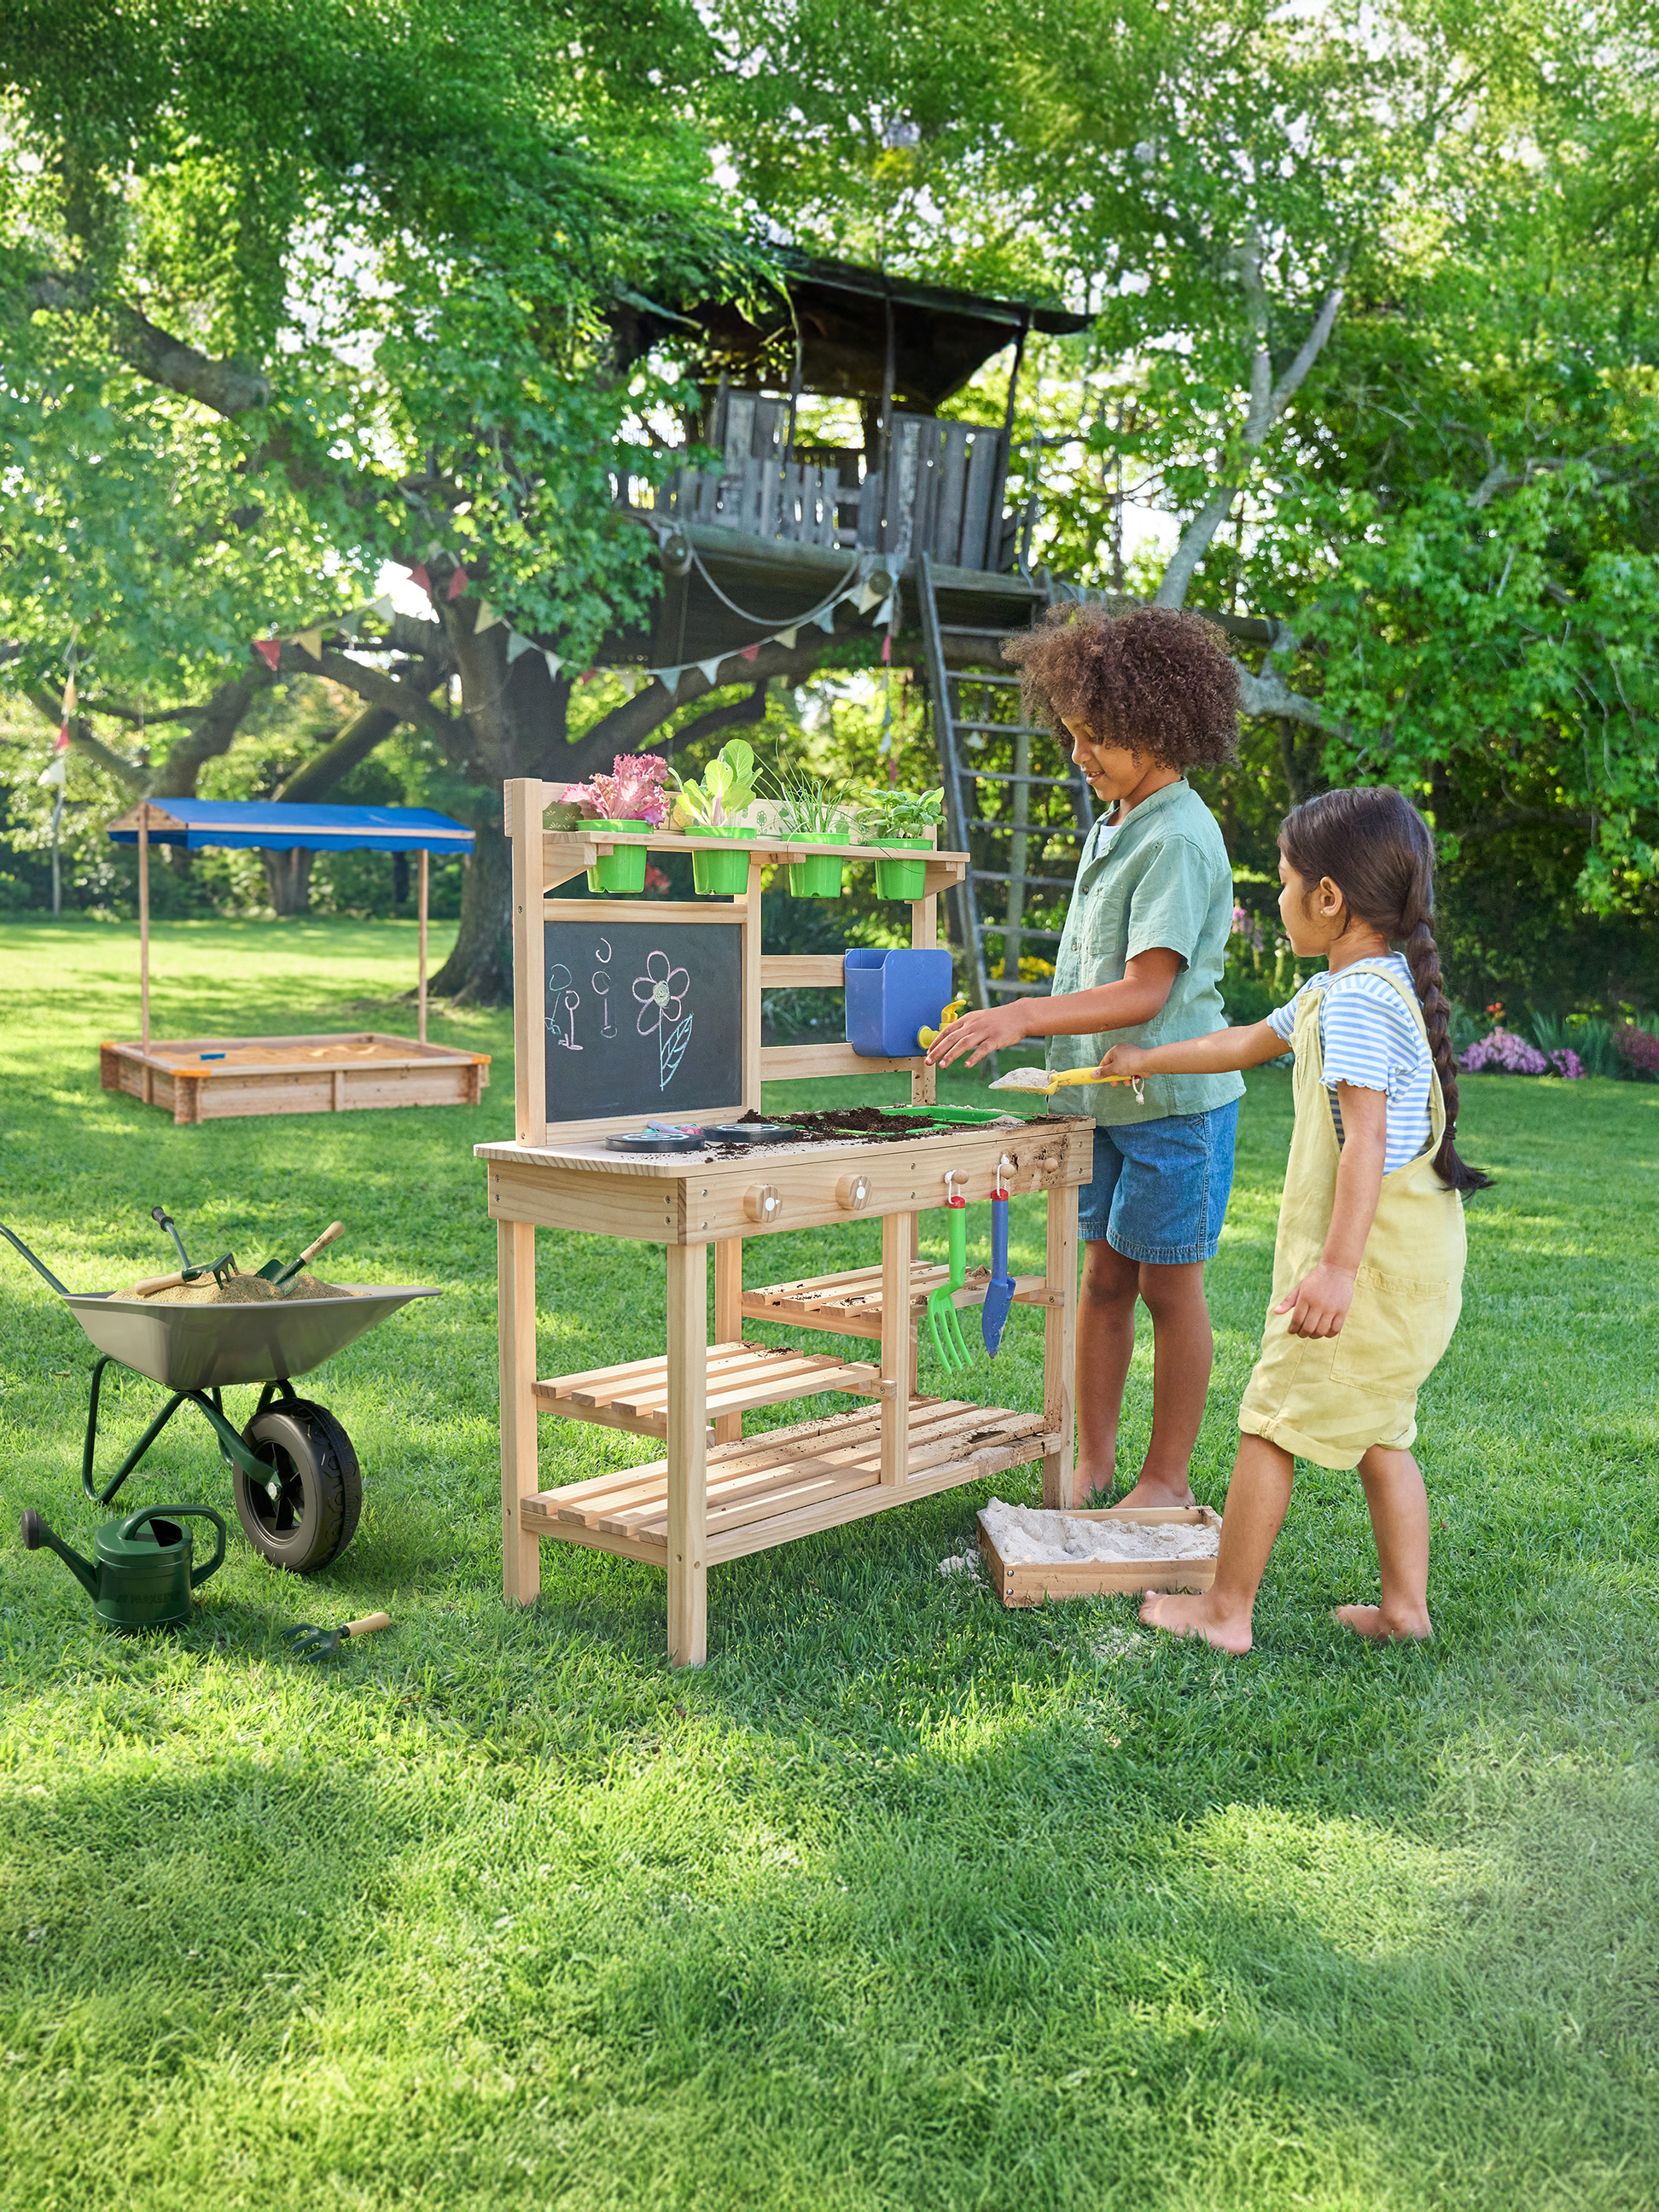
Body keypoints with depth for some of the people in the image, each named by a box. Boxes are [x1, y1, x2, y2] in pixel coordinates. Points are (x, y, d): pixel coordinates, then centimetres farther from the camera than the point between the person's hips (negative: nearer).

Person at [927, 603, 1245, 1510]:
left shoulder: (1178, 838, -17)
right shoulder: (1114, 822, 12)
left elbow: (1145, 992, -24)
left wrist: (1025, 1014, -32)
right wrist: (1028, 1029, 16)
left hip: (1174, 1097, -8)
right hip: (1106, 1093, 8)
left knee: (1168, 1286, 3)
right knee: (1102, 1275, 12)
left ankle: (1167, 1477, 16)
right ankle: (1093, 1461, 22)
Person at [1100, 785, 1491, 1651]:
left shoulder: (1355, 999, -19)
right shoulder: (1333, 992, 14)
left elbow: (1365, 1140, -26)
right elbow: (1250, 1042, 28)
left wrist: (1338, 1267, -29)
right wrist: (1150, 1060, 37)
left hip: (1372, 1257, -10)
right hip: (1415, 1258, 10)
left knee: (1270, 1422, 0)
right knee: (1375, 1430, 17)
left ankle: (1227, 1609, 8)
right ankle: (1405, 1605, 23)